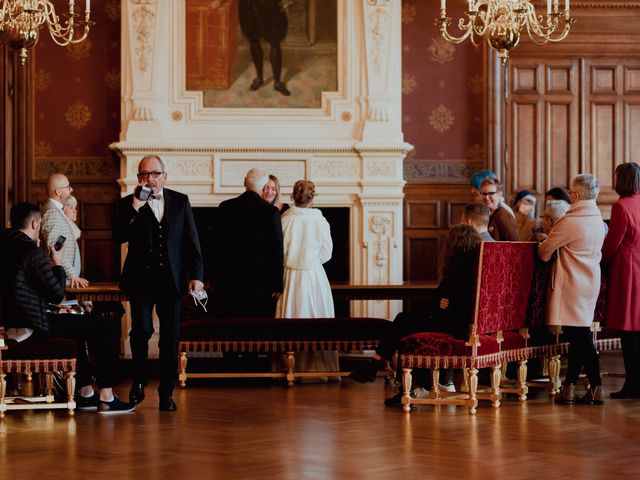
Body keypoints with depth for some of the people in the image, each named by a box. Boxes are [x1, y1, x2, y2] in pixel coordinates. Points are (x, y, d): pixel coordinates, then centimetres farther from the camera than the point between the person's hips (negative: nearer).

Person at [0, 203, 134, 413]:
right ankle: (106, 397, 3)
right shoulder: (33, 252, -17)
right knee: (103, 326, 0)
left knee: (77, 327, 32)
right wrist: (58, 264, 0)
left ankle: (85, 393, 35)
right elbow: (57, 294, -13)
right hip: (31, 328, -10)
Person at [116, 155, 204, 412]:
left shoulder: (180, 201, 8)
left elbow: (191, 240, 8)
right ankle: (139, 381, 15)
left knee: (170, 337, 2)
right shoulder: (128, 204, 3)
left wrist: (196, 275, 1)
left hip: (171, 279, 2)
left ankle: (166, 392, 11)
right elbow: (119, 237, -11)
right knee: (141, 330, -10)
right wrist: (135, 208, -17)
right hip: (141, 279, -2)